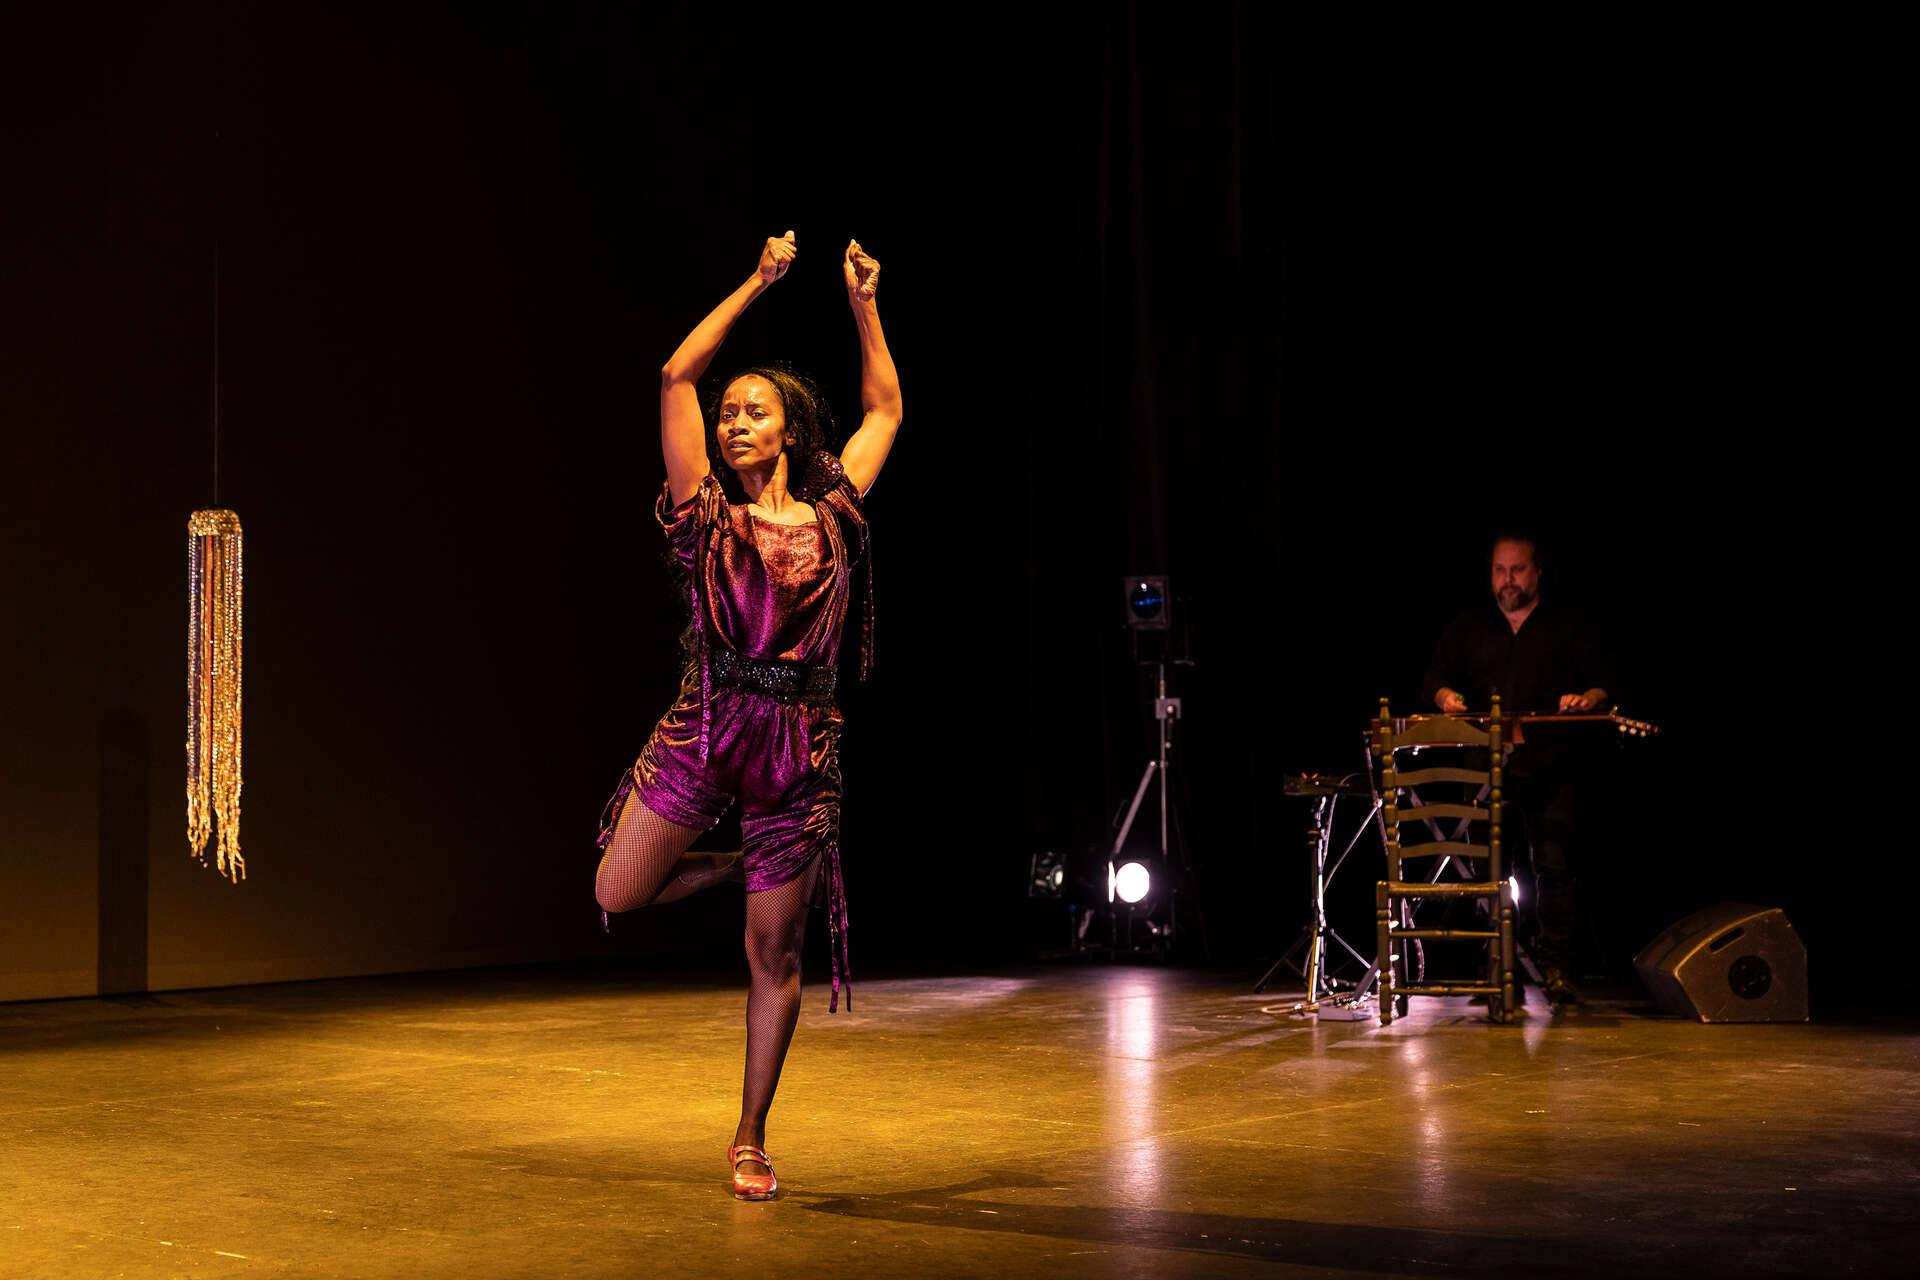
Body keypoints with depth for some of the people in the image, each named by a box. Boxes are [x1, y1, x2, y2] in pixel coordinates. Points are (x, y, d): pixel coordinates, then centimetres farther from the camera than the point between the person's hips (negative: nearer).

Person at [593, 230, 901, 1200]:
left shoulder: (831, 516, 6)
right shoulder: (708, 513, 2)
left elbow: (884, 410, 20)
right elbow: (675, 377, -3)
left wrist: (864, 303, 18)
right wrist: (755, 284, 1)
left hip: (796, 744, 0)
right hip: (703, 727, 0)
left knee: (773, 952, 4)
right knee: (618, 895, -2)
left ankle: (750, 1143, 17)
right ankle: (744, 866, 26)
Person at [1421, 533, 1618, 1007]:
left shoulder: (1570, 626, 10)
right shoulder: (1468, 626, 16)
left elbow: (1607, 681, 8)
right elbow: (1433, 678, 16)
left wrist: (1587, 700, -13)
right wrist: (1447, 697, -6)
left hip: (1550, 769, -2)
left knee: (1554, 865, -11)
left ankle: (1556, 968, -6)